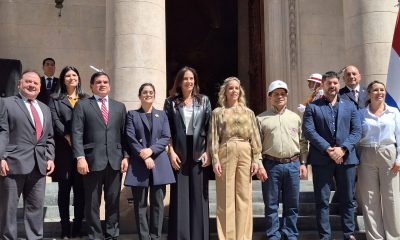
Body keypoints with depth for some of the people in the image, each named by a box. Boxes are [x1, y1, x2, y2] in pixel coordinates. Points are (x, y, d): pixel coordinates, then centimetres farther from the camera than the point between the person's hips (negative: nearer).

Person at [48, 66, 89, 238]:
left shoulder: (86, 99, 14)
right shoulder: (55, 99, 10)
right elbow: (55, 120, -3)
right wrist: (67, 136, -15)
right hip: (63, 149, -1)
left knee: (80, 190, 2)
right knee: (64, 189, 2)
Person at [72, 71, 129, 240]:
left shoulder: (119, 107, 16)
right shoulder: (82, 105, 5)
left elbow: (124, 134, 11)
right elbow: (77, 133, -3)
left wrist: (125, 156, 1)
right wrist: (80, 157, -13)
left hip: (115, 160, 3)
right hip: (93, 160, -3)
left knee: (113, 201, 8)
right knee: (92, 203, 3)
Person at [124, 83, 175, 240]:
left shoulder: (162, 115, 15)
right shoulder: (132, 114, 9)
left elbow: (166, 137, 4)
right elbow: (131, 138, -2)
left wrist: (151, 150, -11)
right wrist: (144, 156, -13)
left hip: (159, 163, 2)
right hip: (139, 164, -1)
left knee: (158, 202, 1)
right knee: (140, 204, 0)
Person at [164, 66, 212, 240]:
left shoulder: (204, 101, 9)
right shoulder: (171, 102, 6)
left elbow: (209, 128, 6)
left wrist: (208, 152, -3)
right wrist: (171, 152, -8)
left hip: (198, 152, 1)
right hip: (179, 153, -1)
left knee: (198, 196, 3)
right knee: (179, 196, 1)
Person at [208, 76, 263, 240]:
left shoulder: (248, 112, 14)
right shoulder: (218, 112, 8)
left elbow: (255, 137, 9)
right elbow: (213, 138, 2)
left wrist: (256, 159, 0)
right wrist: (215, 160, -8)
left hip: (245, 154, 2)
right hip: (226, 153, -2)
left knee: (244, 197, 3)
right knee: (226, 197, 0)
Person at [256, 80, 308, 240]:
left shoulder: (295, 117, 11)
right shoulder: (261, 119, 3)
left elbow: (302, 142, 12)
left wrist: (303, 163, 5)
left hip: (293, 165, 2)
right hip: (271, 165, -2)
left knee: (292, 204, 8)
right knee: (271, 204, 5)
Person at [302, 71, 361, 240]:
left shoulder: (350, 106, 13)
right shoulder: (312, 107, 5)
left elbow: (356, 131, 5)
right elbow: (308, 131, -6)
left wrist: (343, 149, -11)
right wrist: (328, 149, -15)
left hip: (346, 158, 2)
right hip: (321, 159, -2)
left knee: (348, 199, 8)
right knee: (322, 201, 2)